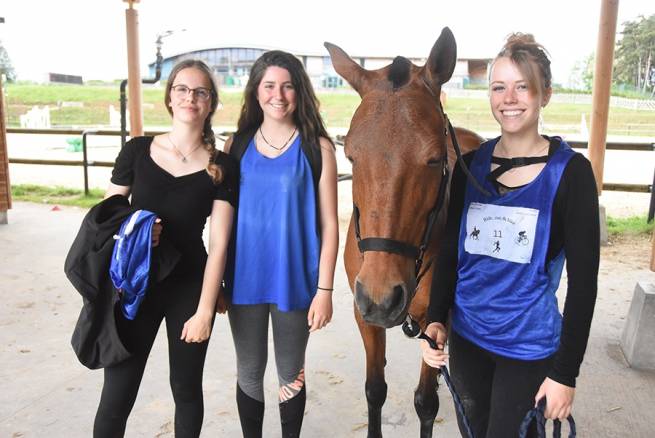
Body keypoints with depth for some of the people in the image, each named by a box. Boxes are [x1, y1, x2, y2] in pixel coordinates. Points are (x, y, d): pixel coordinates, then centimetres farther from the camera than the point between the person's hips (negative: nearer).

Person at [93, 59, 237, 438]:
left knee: (186, 389, 15)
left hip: (190, 287, 0)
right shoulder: (137, 151, -1)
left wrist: (205, 310, -10)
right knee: (117, 395, 5)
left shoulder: (221, 166, -4)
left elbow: (218, 244, -7)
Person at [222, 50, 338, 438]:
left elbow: (329, 224, -6)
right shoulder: (237, 145, 2)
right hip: (244, 279, 3)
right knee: (249, 373, 17)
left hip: (295, 280, -2)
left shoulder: (317, 148, -6)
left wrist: (325, 289, -9)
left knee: (291, 373, 16)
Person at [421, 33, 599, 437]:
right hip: (466, 336, 4)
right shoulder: (470, 165, -2)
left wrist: (565, 372, -10)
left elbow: (584, 279, -11)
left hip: (529, 347, -4)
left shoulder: (570, 171, -12)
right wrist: (436, 320, -7)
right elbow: (450, 251, 4)